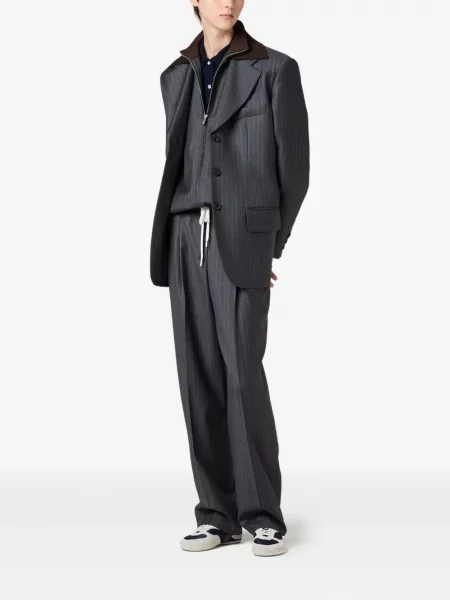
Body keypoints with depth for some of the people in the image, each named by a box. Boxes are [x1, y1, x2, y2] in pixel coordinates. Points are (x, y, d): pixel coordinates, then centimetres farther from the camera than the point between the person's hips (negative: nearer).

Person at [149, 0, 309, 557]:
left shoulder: (275, 69, 0)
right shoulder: (176, 76, 15)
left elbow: (294, 168, 0)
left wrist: (271, 248, 0)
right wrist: (176, 237, 10)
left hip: (243, 236, -5)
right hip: (187, 236, 5)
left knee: (243, 374, -10)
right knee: (200, 375, 2)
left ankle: (263, 514, 3)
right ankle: (218, 513, 11)